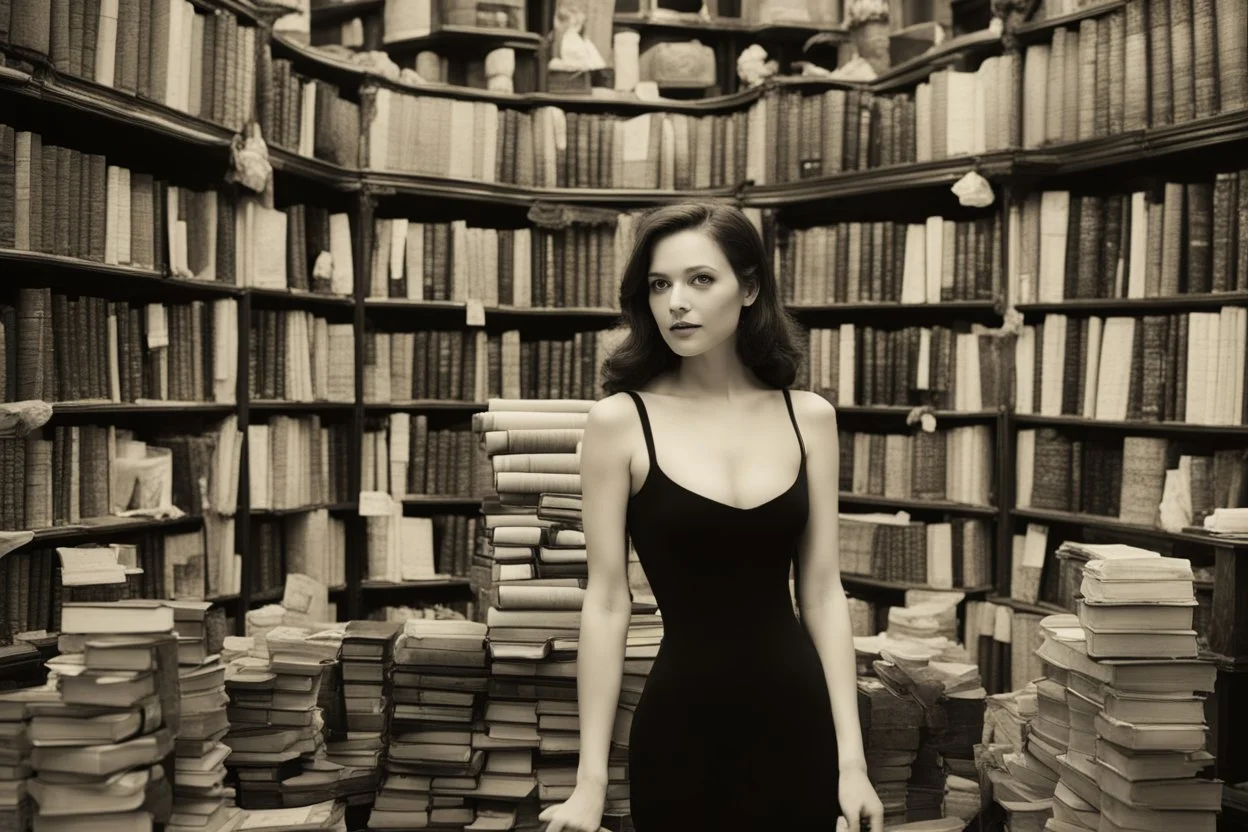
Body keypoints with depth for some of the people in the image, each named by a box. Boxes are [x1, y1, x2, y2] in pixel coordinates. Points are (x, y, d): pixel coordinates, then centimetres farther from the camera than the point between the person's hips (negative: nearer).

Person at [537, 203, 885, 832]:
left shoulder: (809, 417, 0)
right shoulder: (620, 421, -8)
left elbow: (822, 592, 1)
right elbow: (607, 601, -7)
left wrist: (852, 758, -1)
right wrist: (591, 778, -6)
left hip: (797, 719, 3)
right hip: (681, 724, -2)